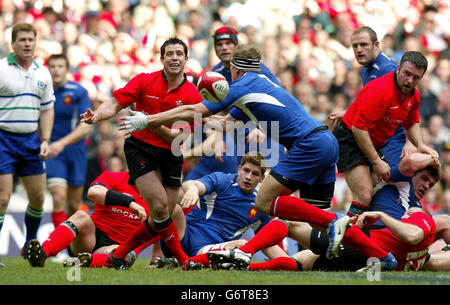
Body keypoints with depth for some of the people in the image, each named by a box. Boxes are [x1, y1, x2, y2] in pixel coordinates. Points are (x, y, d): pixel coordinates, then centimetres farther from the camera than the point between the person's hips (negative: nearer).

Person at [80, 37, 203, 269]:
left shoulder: (192, 95, -4)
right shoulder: (144, 81, -4)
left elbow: (180, 137, -9)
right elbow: (115, 105, -5)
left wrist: (154, 125, -24)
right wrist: (97, 115, -26)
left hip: (170, 155, 3)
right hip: (140, 148, -3)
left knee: (162, 216, 1)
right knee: (160, 206, -18)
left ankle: (120, 254, 19)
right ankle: (182, 259, -4)